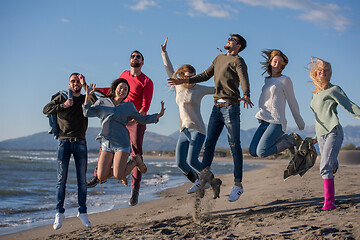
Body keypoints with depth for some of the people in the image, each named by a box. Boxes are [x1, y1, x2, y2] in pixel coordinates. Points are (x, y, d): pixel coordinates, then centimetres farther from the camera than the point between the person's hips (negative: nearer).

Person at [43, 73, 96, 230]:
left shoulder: (85, 99, 12)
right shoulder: (61, 98, 12)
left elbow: (96, 104, -9)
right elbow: (46, 110, 5)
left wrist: (85, 85, -8)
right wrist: (63, 105, -6)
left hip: (80, 142, 1)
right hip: (64, 142, -1)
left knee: (82, 179, 0)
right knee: (61, 179, -5)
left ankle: (82, 212, 7)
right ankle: (59, 213, 0)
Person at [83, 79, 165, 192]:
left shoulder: (128, 106, 9)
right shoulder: (102, 103, 10)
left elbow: (142, 119, 18)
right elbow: (87, 112, 2)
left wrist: (158, 115, 5)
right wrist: (88, 96, -7)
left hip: (121, 143, -2)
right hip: (106, 144, 2)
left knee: (118, 176, -17)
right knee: (101, 177, -9)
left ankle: (135, 161, 11)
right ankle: (120, 167, 20)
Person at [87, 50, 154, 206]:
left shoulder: (147, 82, -4)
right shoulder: (124, 75, 13)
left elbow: (146, 105, -12)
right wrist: (97, 90, 23)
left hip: (136, 121, -5)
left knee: (136, 153, -9)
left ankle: (135, 189, -9)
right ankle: (98, 176, 20)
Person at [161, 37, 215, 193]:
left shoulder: (200, 89, -2)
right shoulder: (178, 87, 8)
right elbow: (169, 70, 15)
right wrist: (164, 52, 13)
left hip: (197, 129, -5)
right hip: (184, 130, 5)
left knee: (192, 161, -17)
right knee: (180, 163, -4)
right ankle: (197, 182, 20)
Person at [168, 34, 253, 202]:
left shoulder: (237, 61, -2)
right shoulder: (219, 58, 22)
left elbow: (244, 79, -19)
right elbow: (206, 75, 28)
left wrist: (246, 96, -38)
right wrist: (185, 81, 21)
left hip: (231, 107, -7)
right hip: (217, 107, 7)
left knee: (234, 145, -4)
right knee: (209, 143, 6)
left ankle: (238, 184, 0)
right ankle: (204, 177, 12)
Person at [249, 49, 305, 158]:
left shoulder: (285, 80, -1)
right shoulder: (267, 80, 18)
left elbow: (292, 103, 2)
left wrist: (300, 124, 7)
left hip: (277, 122, -7)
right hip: (264, 121, 7)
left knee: (261, 152, -18)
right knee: (253, 152, -2)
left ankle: (292, 140, 1)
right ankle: (285, 139, 11)